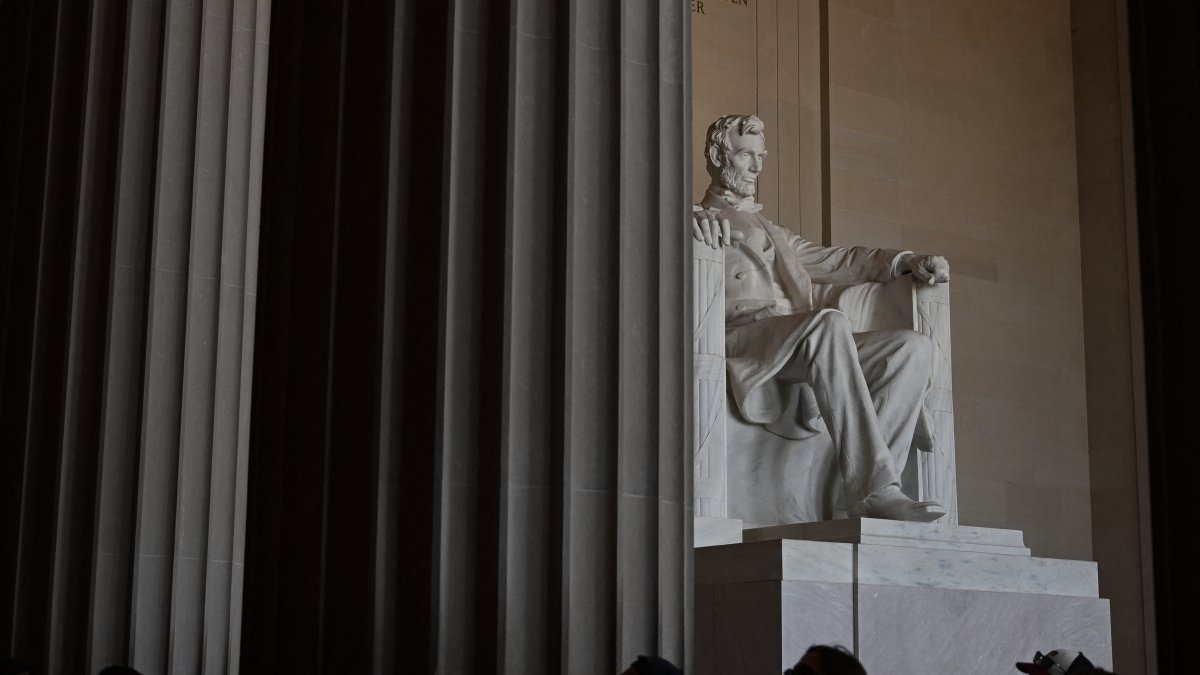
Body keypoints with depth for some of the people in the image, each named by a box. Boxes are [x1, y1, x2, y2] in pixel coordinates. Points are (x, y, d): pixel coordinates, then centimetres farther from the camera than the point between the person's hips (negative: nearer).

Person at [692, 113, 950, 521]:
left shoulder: (770, 231, 39)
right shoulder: (693, 219, 19)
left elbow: (837, 261, 32)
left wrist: (907, 261, 16)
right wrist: (692, 225, -25)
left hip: (799, 345, 7)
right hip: (738, 334, -7)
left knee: (915, 347, -16)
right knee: (828, 323, -37)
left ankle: (868, 489, -31)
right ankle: (874, 487, -42)